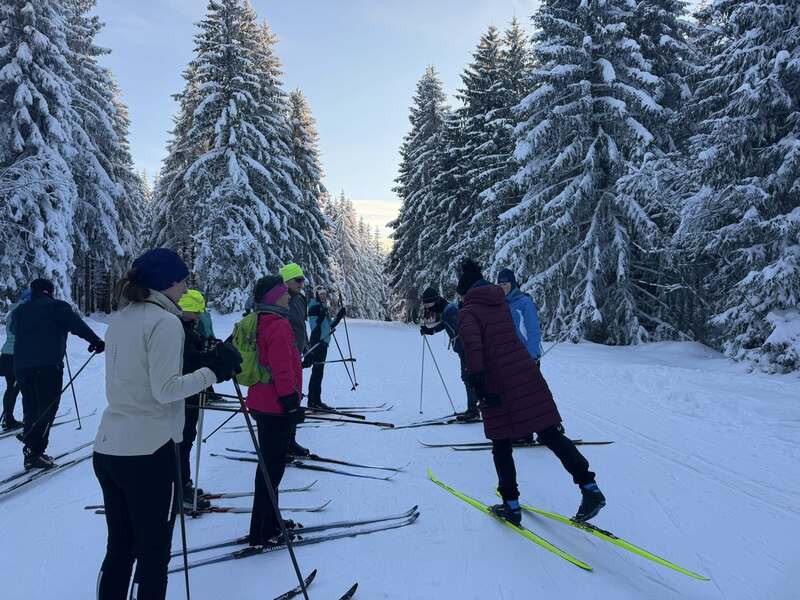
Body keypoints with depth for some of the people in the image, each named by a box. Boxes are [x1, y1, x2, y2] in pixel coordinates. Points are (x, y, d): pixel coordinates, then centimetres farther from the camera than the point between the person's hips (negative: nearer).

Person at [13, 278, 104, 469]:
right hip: (48, 366, -6)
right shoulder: (56, 306, 1)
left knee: (30, 410, 13)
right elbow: (77, 325, -10)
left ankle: (31, 452, 14)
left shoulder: (21, 310, 19)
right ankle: (36, 452, -11)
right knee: (46, 409, -4)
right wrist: (97, 341, -7)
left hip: (21, 366, 6)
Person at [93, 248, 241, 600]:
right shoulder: (166, 322, -13)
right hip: (149, 453, -8)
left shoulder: (119, 318, 12)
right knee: (153, 558, 5)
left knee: (119, 551, 19)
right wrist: (213, 371, -12)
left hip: (107, 449, 8)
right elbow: (165, 390, -19)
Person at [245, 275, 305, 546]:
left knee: (270, 464, 19)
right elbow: (282, 371, -22)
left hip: (261, 404, 10)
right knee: (272, 468, -1)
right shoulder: (279, 325, -18)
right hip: (276, 407, -10)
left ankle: (270, 524, 31)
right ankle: (263, 533, 7)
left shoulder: (256, 322, 12)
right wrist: (291, 404, -17)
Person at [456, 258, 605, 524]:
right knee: (551, 434, 7)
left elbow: (472, 347, -20)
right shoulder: (501, 302, 15)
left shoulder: (468, 312, -4)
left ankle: (511, 505, 15)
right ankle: (589, 488, 0)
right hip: (527, 374, 5)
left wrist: (479, 387, -24)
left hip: (499, 384, -5)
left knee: (501, 445, 9)